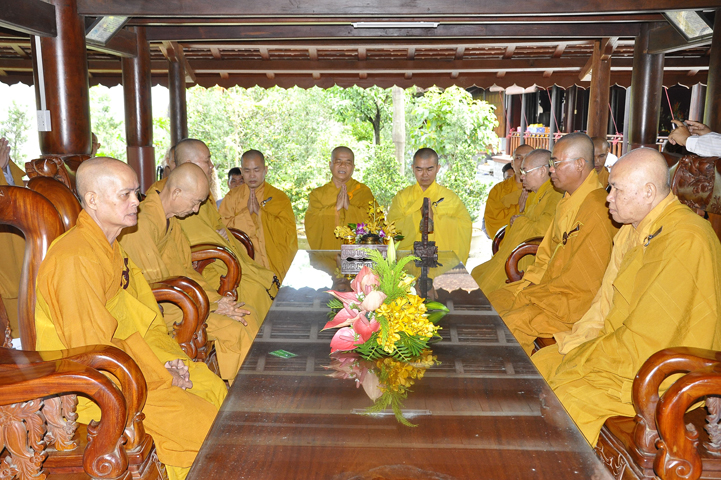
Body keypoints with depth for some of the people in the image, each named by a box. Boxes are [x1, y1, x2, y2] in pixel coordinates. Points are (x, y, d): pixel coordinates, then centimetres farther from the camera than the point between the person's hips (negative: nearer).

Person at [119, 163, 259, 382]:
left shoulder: (172, 220, 11)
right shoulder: (143, 222, -21)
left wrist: (217, 301, 1)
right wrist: (208, 307, -18)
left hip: (180, 298, 10)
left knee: (247, 316, 0)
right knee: (233, 330, -19)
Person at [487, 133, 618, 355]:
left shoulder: (596, 210, -22)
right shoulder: (568, 201, 11)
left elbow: (581, 281, -22)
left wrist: (529, 295, -15)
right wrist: (529, 281, 3)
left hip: (573, 301, -10)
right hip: (547, 285, 10)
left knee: (511, 323, -24)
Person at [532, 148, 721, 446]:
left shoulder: (687, 241, -24)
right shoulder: (633, 229, 8)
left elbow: (646, 341, -25)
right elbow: (606, 302, 12)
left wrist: (581, 360, -17)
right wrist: (577, 342, -2)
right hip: (618, 347, 9)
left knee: (563, 395, -21)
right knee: (538, 365, 3)